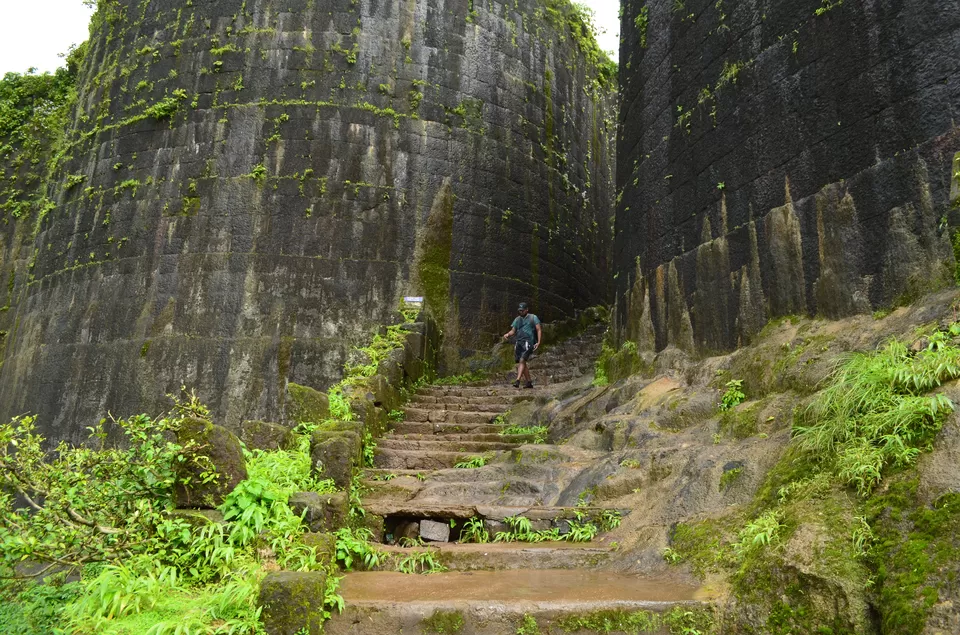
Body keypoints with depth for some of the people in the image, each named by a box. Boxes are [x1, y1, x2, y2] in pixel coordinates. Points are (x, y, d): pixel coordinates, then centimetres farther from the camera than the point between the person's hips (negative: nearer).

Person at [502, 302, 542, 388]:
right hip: (519, 342, 6)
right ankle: (529, 382, 15)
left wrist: (538, 342, -11)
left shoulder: (533, 318, 4)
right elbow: (513, 331, 17)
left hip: (528, 342, -6)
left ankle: (517, 381, -29)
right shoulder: (517, 319, 19)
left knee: (522, 360, -20)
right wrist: (507, 334, -6)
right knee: (522, 363, 6)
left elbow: (539, 330, 0)